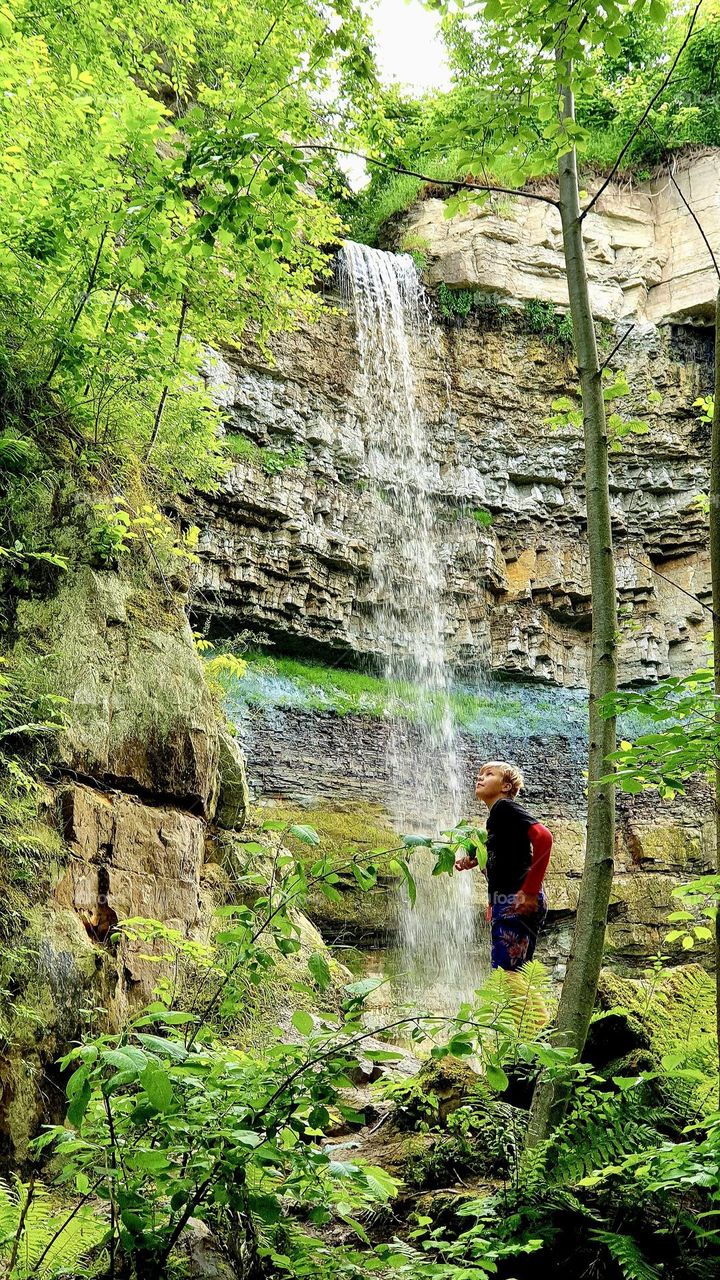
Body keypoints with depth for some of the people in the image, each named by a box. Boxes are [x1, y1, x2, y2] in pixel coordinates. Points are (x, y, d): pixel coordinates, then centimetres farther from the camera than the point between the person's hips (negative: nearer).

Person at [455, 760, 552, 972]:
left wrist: (530, 891, -21)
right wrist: (474, 861, 11)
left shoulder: (505, 807, -6)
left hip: (517, 904, -10)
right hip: (504, 906, 10)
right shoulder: (495, 816, 21)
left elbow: (543, 836, -21)